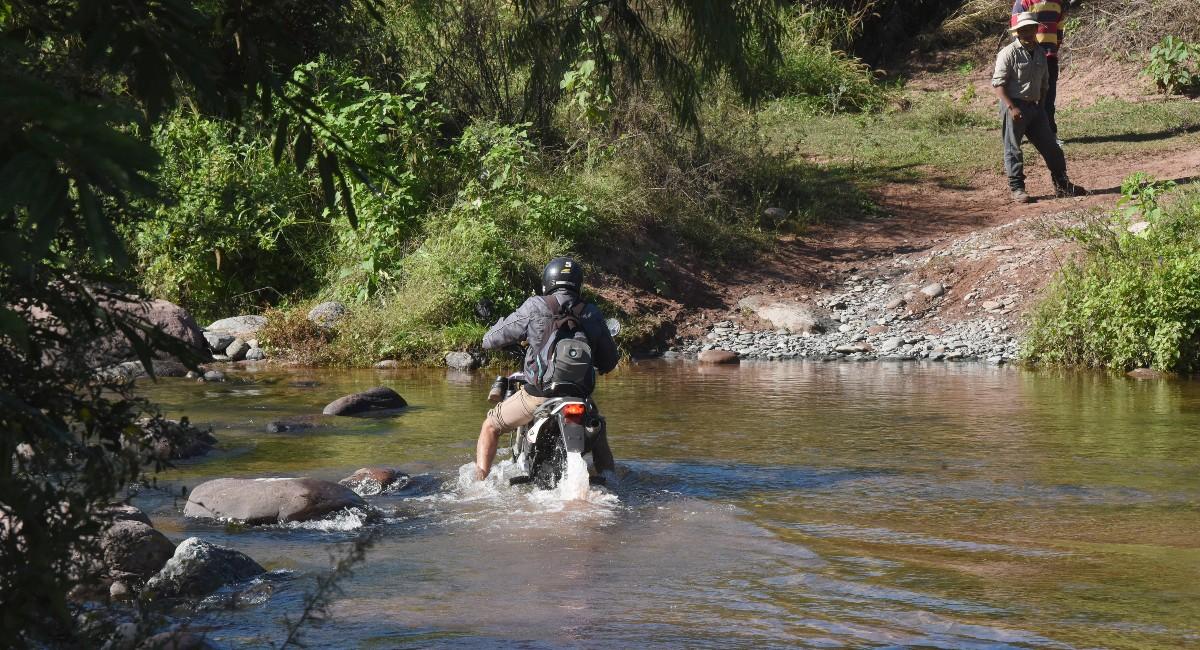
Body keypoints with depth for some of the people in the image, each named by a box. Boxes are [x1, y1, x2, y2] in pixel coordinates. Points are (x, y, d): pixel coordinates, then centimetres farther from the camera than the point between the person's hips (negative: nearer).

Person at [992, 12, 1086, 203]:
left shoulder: (1040, 53, 12)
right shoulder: (1009, 53, -10)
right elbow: (998, 83, -14)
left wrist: (1041, 105, 13)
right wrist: (1011, 108, -20)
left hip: (1034, 106, 7)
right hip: (1014, 106, -7)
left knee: (1050, 146, 8)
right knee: (1013, 148, 0)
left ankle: (1062, 185, 17)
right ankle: (1017, 188, 7)